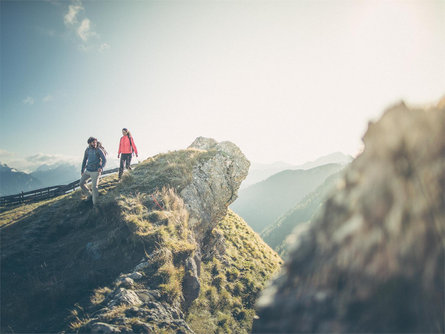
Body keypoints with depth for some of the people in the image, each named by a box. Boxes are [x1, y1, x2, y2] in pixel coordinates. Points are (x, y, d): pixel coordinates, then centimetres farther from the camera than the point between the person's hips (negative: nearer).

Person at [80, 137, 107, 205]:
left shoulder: (99, 150, -10)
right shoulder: (87, 150, 5)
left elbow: (104, 160, -17)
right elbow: (84, 160, 16)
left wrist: (101, 167, -34)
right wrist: (82, 170, 17)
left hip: (95, 171, -6)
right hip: (88, 170, 6)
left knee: (94, 187, -11)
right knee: (81, 183, 8)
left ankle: (95, 203, 1)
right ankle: (89, 195, 28)